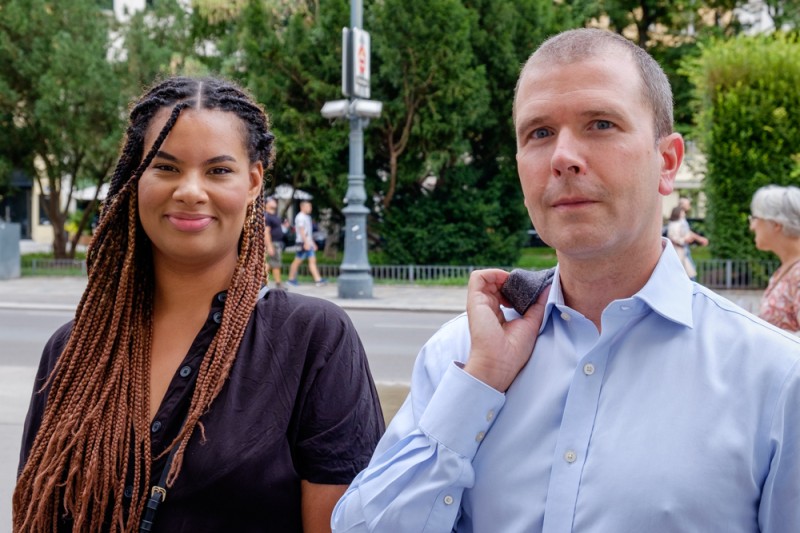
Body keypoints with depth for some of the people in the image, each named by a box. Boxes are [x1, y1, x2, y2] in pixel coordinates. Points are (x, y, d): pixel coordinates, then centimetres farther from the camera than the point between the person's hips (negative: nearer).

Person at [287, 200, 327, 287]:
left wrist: (313, 243, 23)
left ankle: (318, 280, -9)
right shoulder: (300, 217, -11)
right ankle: (291, 279, 12)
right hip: (302, 243, -9)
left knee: (312, 261, -1)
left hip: (308, 242, 9)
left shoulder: (307, 217, 19)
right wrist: (306, 243, -24)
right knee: (298, 261, 1)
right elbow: (301, 231, -19)